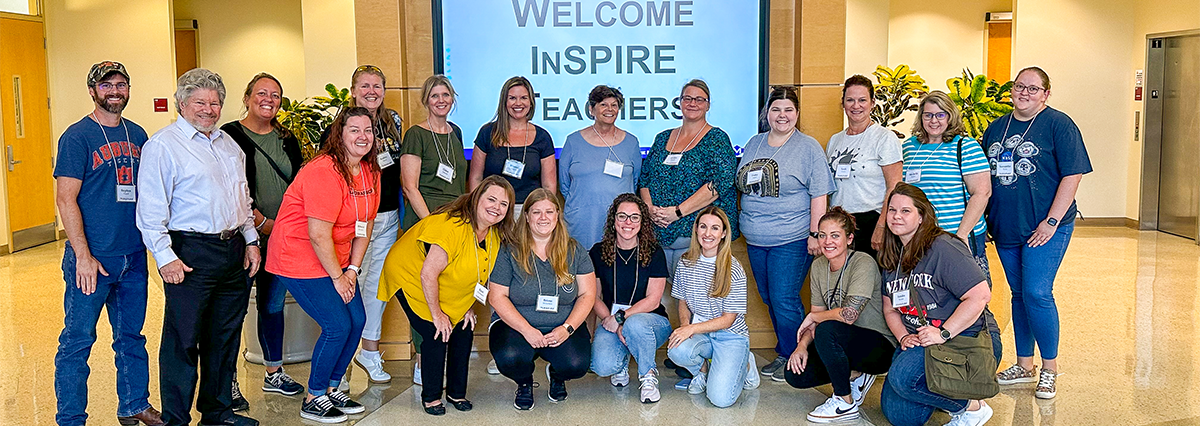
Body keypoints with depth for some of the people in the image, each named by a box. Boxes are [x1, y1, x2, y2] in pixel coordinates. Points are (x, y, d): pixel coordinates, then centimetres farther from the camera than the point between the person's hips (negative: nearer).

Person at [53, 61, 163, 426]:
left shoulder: (137, 135, 10)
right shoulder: (77, 136, -7)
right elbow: (66, 198, -11)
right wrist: (83, 256, -16)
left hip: (134, 256, 6)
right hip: (92, 258, -5)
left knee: (131, 337, 16)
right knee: (77, 341, 2)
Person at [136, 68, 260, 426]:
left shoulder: (228, 143, 16)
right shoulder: (163, 145, -7)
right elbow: (150, 209, -11)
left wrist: (250, 240, 16)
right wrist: (165, 256, -16)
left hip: (234, 250, 7)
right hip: (190, 254, -7)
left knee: (225, 336, 14)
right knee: (183, 341, -2)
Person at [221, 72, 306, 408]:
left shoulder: (286, 139, 12)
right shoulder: (230, 136, -5)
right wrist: (262, 222, -15)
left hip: (281, 236, 5)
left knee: (273, 305, 14)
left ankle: (274, 373, 26)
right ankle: (229, 381, 8)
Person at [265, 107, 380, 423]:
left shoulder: (370, 172, 3)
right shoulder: (324, 172, -24)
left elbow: (365, 226, 9)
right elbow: (318, 235, -24)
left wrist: (352, 270, 2)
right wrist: (337, 277, -15)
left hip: (336, 262, 9)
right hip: (299, 260, -8)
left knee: (357, 321, 5)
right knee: (337, 326, -10)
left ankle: (331, 388, 23)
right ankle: (313, 400, 8)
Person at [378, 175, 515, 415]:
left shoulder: (495, 234, -9)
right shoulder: (453, 227, -35)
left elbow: (477, 273, 5)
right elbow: (427, 274, -32)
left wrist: (467, 306, 1)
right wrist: (437, 314, -22)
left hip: (451, 292, 7)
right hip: (410, 276, -7)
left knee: (464, 332, 0)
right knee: (436, 335, -15)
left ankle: (457, 392, 17)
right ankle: (431, 397, 4)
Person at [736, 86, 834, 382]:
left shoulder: (808, 147, -4)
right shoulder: (754, 144, 12)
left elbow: (819, 194, -8)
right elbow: (742, 186, 19)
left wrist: (815, 234, -14)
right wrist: (746, 222, 14)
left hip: (791, 239, -6)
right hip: (755, 239, 6)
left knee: (784, 301, -5)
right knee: (769, 298, 12)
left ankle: (791, 358, 10)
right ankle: (783, 354, 25)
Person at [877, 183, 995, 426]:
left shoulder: (942, 248, -14)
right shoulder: (892, 257, 10)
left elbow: (980, 295, -22)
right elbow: (890, 309, 15)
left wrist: (944, 334, -23)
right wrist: (903, 337, -4)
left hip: (966, 339, -8)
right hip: (917, 342, 8)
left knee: (903, 376, -32)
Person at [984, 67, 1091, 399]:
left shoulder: (1058, 125, -5)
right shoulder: (996, 128, 12)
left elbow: (1072, 175, -10)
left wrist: (1052, 221, -15)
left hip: (1044, 228, -6)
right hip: (1005, 228, 6)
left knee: (1037, 293, -10)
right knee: (1019, 294, 12)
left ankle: (1050, 368, 7)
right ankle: (1024, 365, 23)